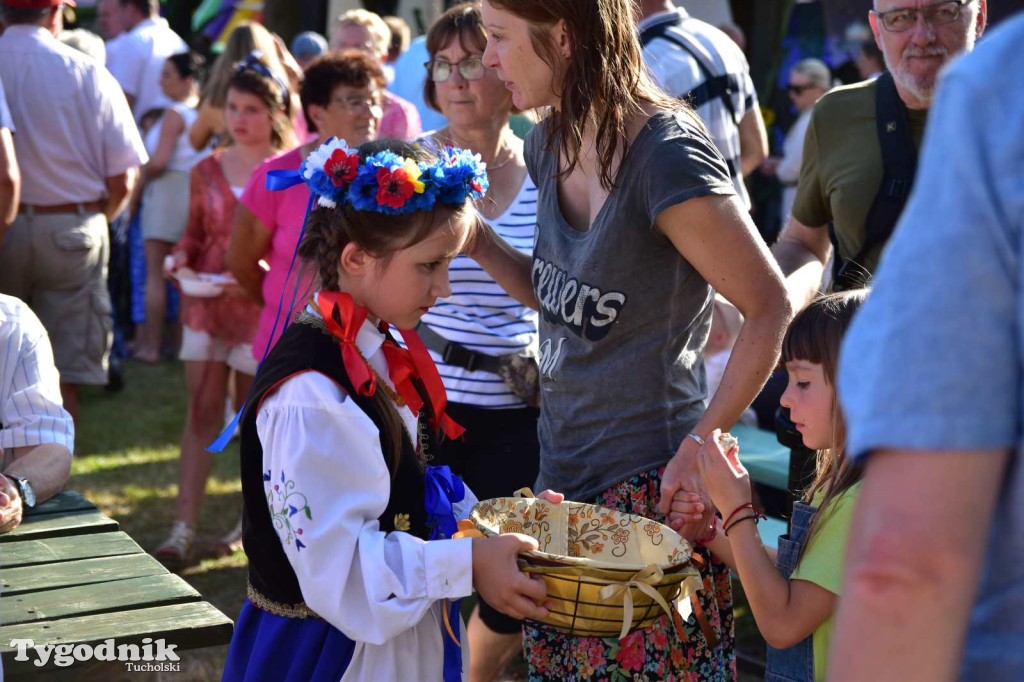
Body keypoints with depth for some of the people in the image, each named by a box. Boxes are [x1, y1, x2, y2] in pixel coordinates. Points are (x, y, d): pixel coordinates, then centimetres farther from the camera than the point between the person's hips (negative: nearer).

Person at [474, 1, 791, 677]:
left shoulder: (666, 153, -19)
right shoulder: (550, 146, 6)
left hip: (648, 483, -8)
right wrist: (481, 245, 0)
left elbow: (771, 310, -15)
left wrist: (699, 448, -18)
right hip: (562, 470, 8)